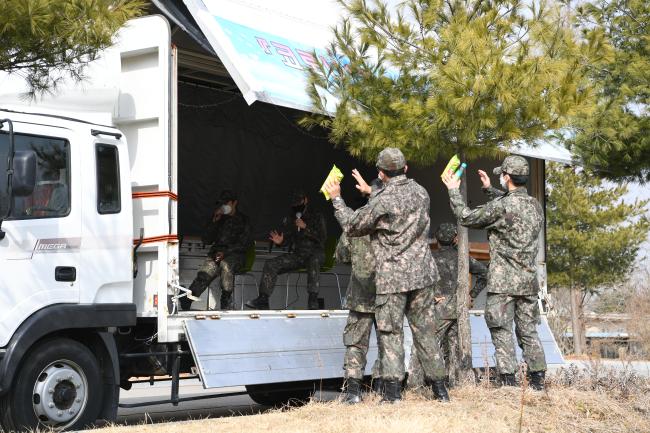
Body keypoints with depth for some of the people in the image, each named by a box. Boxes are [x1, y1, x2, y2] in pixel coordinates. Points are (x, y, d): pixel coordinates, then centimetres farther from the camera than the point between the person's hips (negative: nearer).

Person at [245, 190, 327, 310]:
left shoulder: (317, 217, 5)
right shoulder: (290, 219, 17)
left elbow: (322, 238, -7)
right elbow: (287, 240, 15)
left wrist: (305, 227, -15)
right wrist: (280, 241, -9)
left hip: (315, 253, -5)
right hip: (297, 254, 5)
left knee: (313, 261, -42)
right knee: (271, 264, -16)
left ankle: (313, 300, -46)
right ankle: (263, 299, -20)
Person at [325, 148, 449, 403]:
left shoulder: (382, 202, -14)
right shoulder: (420, 192, 4)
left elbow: (352, 227, -1)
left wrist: (336, 199, 12)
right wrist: (371, 193, 31)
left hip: (392, 277, -5)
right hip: (422, 274, 6)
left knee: (391, 333, 0)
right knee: (425, 330, 12)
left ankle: (393, 392, -5)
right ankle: (439, 388, 15)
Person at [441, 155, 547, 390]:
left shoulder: (500, 206, -14)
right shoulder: (535, 205, 7)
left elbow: (467, 218, -3)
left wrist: (454, 190, 10)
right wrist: (489, 189, 32)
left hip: (503, 282, -6)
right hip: (529, 281, 6)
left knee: (502, 332, -2)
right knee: (528, 331, 11)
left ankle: (508, 382, -6)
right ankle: (538, 382, 10)